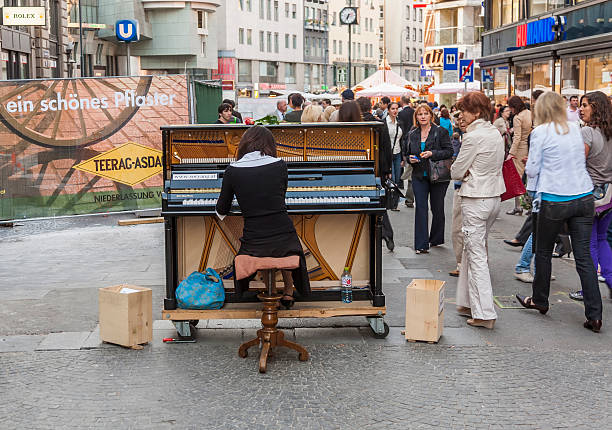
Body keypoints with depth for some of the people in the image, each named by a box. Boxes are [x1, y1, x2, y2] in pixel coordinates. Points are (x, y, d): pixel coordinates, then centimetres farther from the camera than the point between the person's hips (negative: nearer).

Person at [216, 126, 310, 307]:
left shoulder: (232, 170, -3)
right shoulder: (279, 165, -2)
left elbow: (222, 211, 8)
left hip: (254, 246, 0)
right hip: (284, 241, 0)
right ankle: (288, 292, 38)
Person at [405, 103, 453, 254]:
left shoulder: (440, 132, -2)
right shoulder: (412, 134, 10)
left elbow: (449, 151, -7)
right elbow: (406, 153, 19)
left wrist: (432, 154, -20)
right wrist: (409, 158, -4)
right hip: (419, 176, 2)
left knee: (437, 208, 7)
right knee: (421, 207, -6)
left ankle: (436, 239, 26)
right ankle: (421, 245, -8)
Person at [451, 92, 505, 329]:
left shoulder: (473, 136, -17)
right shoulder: (496, 134, 10)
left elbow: (456, 172, -13)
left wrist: (459, 171, 7)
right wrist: (469, 171, 4)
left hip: (476, 200, -9)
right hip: (494, 195, 9)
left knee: (477, 256, -4)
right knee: (472, 249, 18)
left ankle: (484, 313, -2)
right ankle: (469, 303, 25)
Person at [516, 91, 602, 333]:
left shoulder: (541, 132, -6)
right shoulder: (575, 129, 9)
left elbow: (532, 169, -3)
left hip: (555, 200, -4)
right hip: (584, 197, 4)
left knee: (544, 252, 15)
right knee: (584, 256, 3)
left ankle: (539, 300, 29)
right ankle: (594, 315, 0)